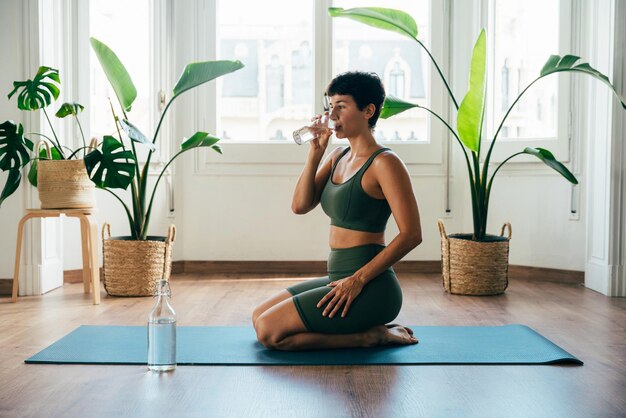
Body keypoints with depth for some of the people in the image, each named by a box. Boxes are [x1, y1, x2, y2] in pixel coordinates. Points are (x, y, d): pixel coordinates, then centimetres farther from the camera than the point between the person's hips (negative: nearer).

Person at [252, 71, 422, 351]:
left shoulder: (384, 163, -14)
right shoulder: (338, 157, 12)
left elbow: (411, 234, -19)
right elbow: (300, 205, 4)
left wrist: (359, 279, -20)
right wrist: (315, 152, -4)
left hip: (369, 289, -9)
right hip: (340, 279, 9)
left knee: (269, 331, -15)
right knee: (258, 316, 15)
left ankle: (369, 336, -3)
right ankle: (363, 328, 13)